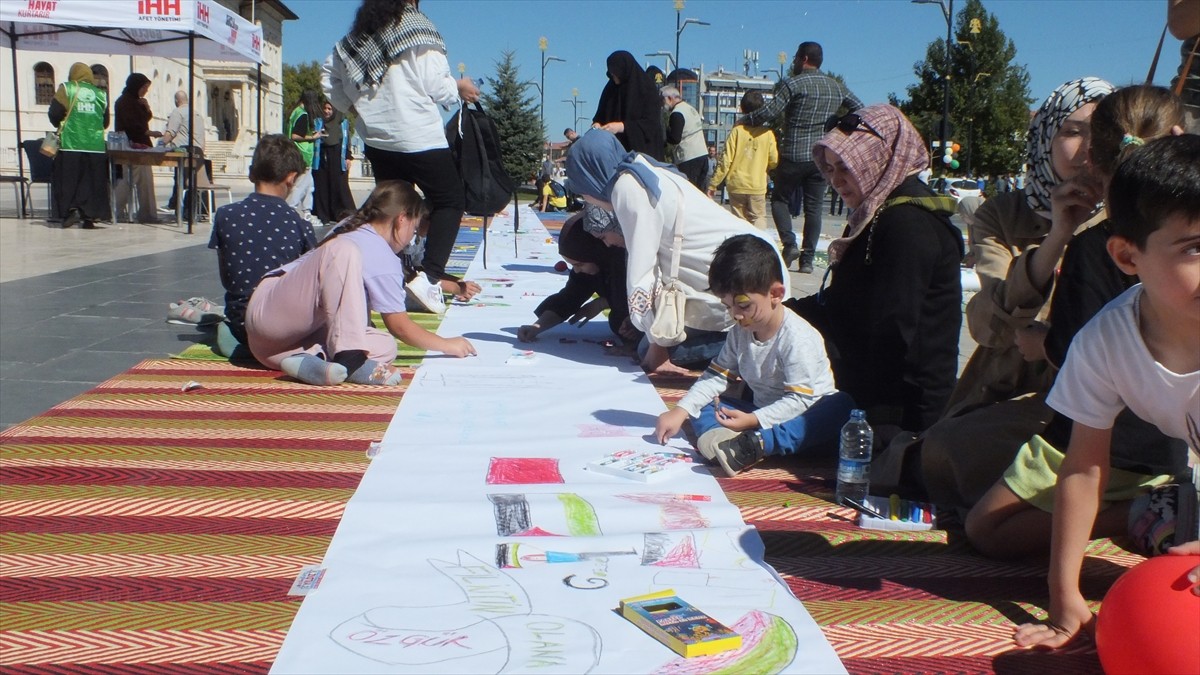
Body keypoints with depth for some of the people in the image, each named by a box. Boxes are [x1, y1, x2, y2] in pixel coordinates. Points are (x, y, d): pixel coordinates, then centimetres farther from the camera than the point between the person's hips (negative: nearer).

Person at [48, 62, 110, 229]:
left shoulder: (66, 89, 3)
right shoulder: (100, 94, 10)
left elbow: (54, 113, -2)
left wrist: (60, 124, 18)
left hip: (71, 144, -2)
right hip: (96, 145, 2)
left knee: (68, 179, 6)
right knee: (93, 182, 5)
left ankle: (71, 210, -6)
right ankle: (89, 216, 2)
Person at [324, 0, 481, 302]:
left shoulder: (357, 35, 9)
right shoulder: (418, 29, -10)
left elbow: (329, 74, 14)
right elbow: (435, 86, -12)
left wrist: (351, 104, 21)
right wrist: (459, 88, 7)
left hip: (376, 139, 7)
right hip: (419, 138, -6)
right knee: (450, 200, 4)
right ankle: (432, 274, -8)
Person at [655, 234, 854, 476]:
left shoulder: (798, 338, -19)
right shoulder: (739, 332, 3)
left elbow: (800, 400, -23)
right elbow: (717, 375, 4)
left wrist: (753, 420, -31)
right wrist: (680, 411, -8)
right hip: (762, 414, 7)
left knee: (842, 406, -36)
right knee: (701, 407, -5)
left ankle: (755, 443, -46)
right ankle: (722, 438, -38)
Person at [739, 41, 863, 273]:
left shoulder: (793, 84, -6)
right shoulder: (837, 87, 12)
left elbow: (769, 112, -11)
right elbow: (859, 109, 19)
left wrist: (745, 120, 3)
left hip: (794, 156, -5)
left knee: (779, 199, 11)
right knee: (813, 208, 6)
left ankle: (790, 243, -7)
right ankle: (808, 259, 5)